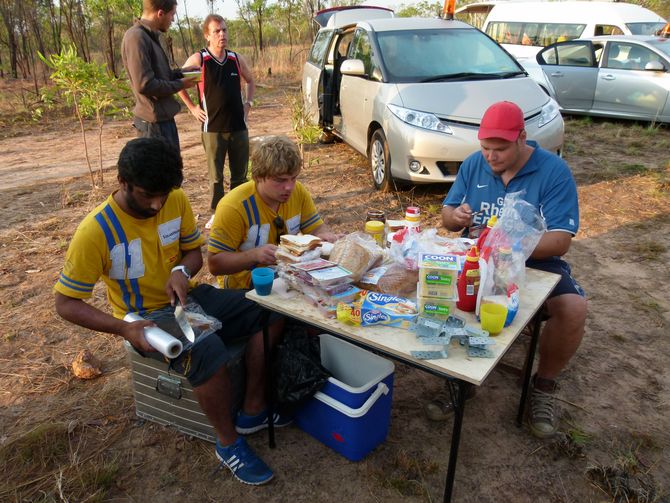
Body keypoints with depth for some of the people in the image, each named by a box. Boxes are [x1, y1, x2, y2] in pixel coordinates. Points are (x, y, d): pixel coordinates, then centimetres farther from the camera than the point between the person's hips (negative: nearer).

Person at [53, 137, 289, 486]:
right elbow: (65, 303, -15)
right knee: (207, 351, -35)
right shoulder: (95, 231, -22)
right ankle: (228, 443, -9)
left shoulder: (176, 200, -8)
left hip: (186, 298, 6)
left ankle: (252, 411, 2)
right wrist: (123, 329, -28)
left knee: (270, 310, -9)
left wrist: (182, 270, -17)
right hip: (145, 318, -6)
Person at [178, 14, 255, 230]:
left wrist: (248, 103, 12)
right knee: (216, 175, 3)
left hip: (239, 127, 4)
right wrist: (192, 107, 1)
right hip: (213, 128, -3)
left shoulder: (237, 59, 5)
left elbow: (250, 81, 24)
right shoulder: (198, 60, -6)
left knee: (240, 173, 9)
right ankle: (217, 214, 15)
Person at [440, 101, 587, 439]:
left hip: (536, 263, -2)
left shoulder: (553, 170, -11)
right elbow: (446, 215, 8)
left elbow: (560, 242, -17)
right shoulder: (473, 165, 2)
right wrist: (455, 216, -18)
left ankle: (543, 385, 0)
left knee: (574, 308, -29)